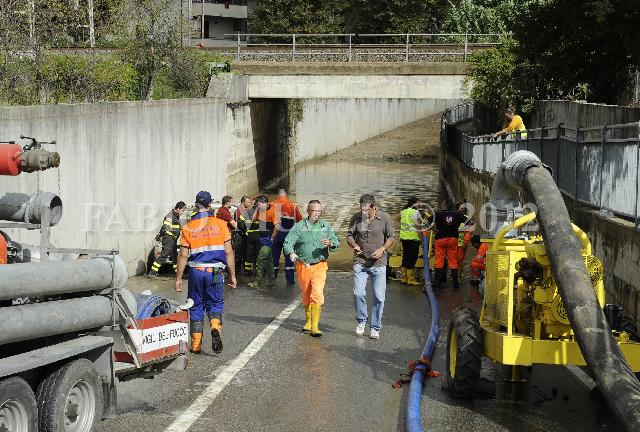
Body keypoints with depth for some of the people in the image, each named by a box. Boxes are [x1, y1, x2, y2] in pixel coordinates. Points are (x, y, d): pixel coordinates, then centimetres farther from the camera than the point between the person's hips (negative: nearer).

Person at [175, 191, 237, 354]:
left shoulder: (188, 227, -1)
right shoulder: (220, 224, -1)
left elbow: (183, 255, -1)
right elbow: (228, 252, -1)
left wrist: (178, 278, 6)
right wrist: (232, 275, 6)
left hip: (196, 272, 1)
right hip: (215, 272, 0)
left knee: (196, 307, 13)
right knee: (215, 304, 13)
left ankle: (196, 345, 13)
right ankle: (216, 328, -17)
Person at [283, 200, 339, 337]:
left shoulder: (326, 226, 7)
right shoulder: (299, 226, -1)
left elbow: (336, 241, 8)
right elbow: (288, 242, -9)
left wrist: (330, 243, -16)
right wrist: (291, 253, -30)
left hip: (320, 265, 0)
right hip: (303, 266, 0)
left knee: (317, 294, -16)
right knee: (306, 295, 13)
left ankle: (314, 327, -16)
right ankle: (308, 320, 35)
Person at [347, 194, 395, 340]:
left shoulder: (384, 218, -3)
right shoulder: (356, 218, 0)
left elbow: (391, 236, 4)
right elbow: (349, 235, 9)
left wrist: (382, 249, -12)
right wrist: (354, 245, -13)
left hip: (379, 263, -1)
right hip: (360, 262, 1)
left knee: (379, 297, 0)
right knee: (358, 293, -8)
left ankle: (375, 328, 12)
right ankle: (361, 320, 18)